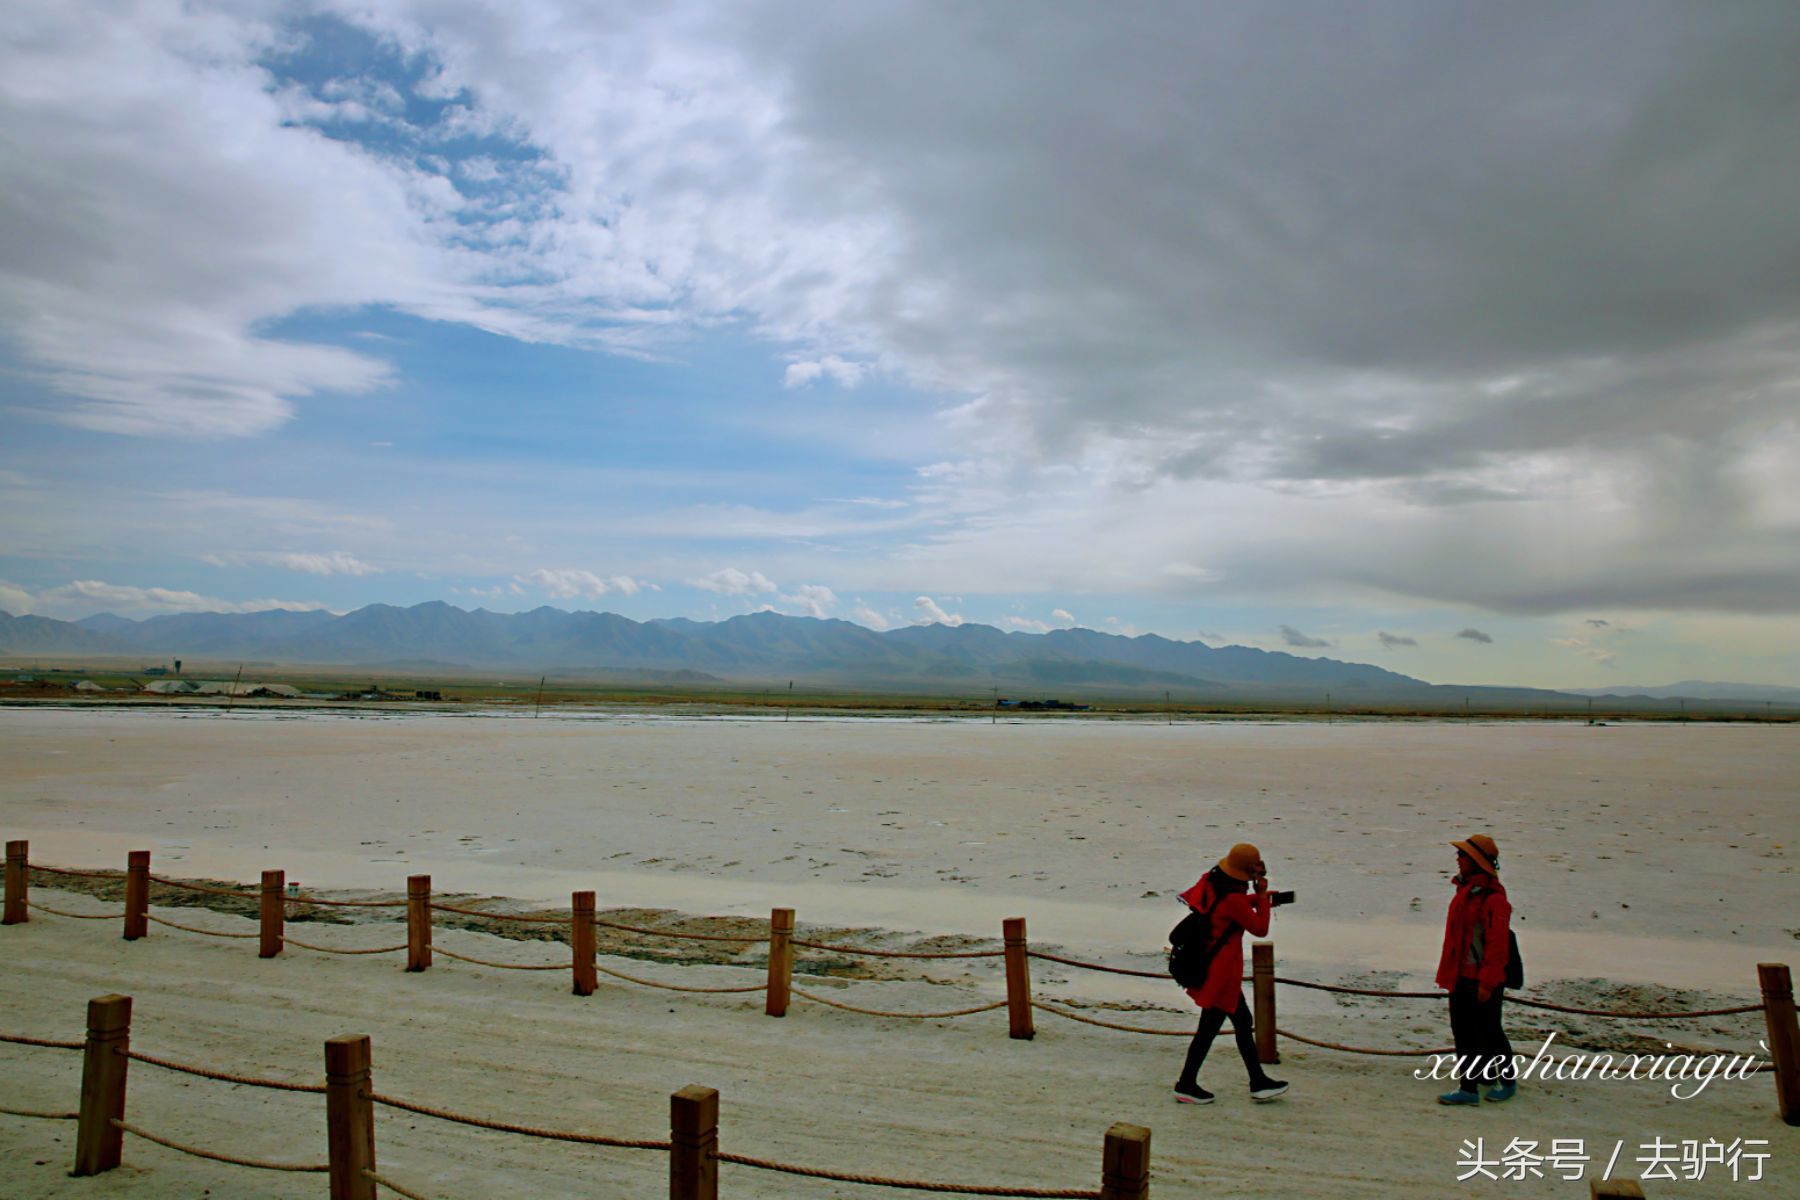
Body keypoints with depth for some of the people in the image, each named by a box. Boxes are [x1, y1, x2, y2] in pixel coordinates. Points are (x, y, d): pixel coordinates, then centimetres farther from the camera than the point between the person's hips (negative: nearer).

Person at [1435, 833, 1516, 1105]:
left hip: (1482, 980, -9)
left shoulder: (1493, 897, -19)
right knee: (1462, 1031, 11)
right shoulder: (1465, 890, 10)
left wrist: (1487, 982, -19)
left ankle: (1507, 1080, 26)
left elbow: (1498, 943, -20)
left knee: (1488, 1032, 6)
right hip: (1461, 977, 9)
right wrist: (1449, 973, 20)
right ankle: (1469, 1087, 21)